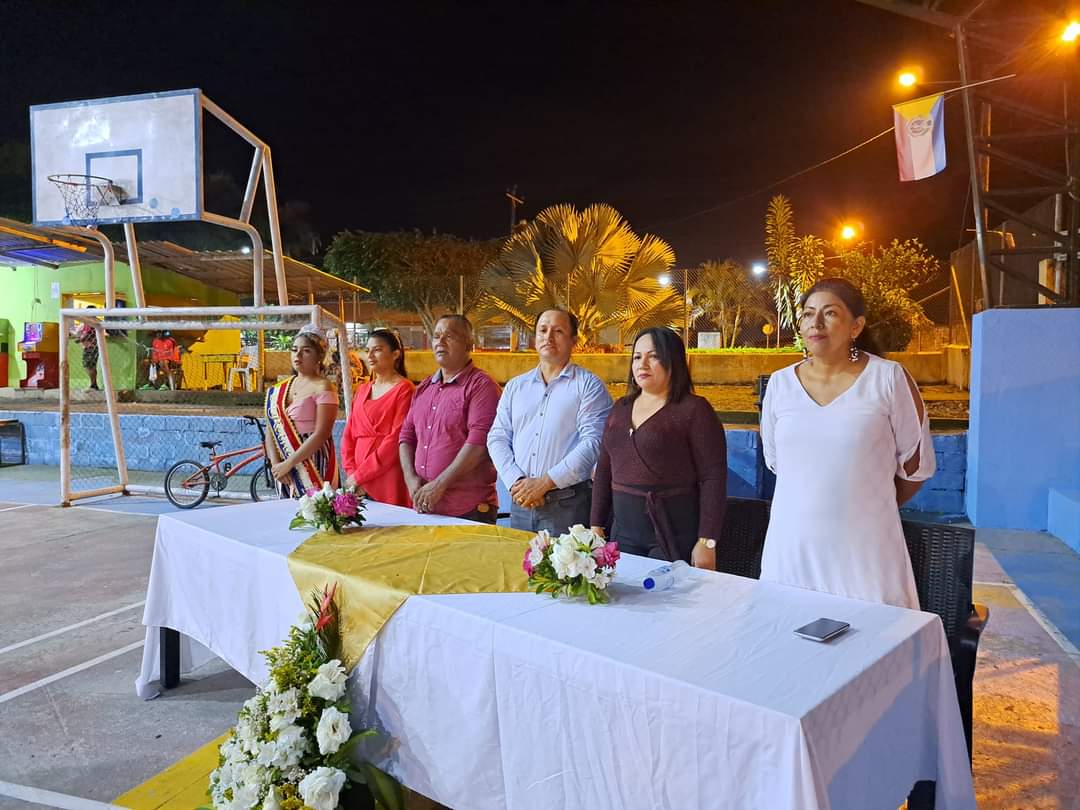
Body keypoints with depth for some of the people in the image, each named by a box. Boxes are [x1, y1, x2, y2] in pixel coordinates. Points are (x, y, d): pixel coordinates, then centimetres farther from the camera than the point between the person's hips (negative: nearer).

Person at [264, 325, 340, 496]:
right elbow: (271, 429, 8)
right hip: (285, 470, 6)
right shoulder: (278, 391, 11)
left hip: (314, 465, -6)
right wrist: (275, 462, -8)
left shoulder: (323, 387, -8)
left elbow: (321, 434, -16)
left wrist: (288, 463, -16)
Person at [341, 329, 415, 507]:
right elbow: (348, 435, 13)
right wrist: (352, 472, -1)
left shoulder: (404, 389, -6)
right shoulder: (362, 390, 15)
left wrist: (360, 475, -12)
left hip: (390, 477, -6)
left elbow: (396, 438, -13)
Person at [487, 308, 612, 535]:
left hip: (568, 505, -4)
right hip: (521, 503, 4)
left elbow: (593, 443, -12)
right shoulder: (515, 386, 14)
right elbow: (497, 438, 8)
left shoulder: (589, 385, -1)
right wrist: (516, 482, -8)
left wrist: (544, 483, -15)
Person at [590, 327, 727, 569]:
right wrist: (597, 526, 9)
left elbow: (713, 478, -12)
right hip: (624, 532, 6)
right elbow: (604, 470, 13)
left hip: (675, 534, -5)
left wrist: (707, 542, -16)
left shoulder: (694, 409, -8)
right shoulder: (620, 408, 10)